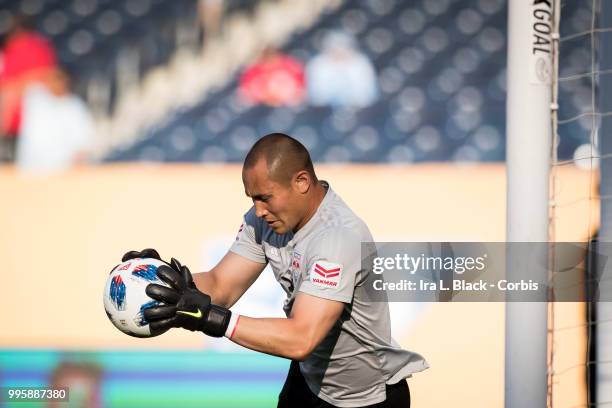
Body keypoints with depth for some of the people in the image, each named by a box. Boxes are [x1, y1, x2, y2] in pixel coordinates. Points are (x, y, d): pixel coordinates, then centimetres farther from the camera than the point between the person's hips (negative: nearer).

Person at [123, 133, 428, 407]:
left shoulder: (340, 236, -32)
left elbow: (300, 340, -39)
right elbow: (221, 285, -9)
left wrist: (210, 318, -45)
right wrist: (170, 280, -29)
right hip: (310, 378, 7)